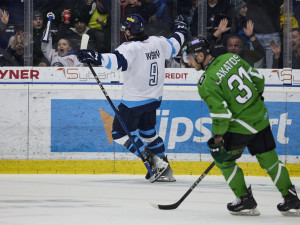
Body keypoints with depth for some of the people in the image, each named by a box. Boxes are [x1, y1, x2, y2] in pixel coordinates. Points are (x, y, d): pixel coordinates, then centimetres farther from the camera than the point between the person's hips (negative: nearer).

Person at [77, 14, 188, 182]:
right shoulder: (158, 42, 1)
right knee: (148, 131, 25)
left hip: (135, 101, -8)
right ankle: (165, 170, 24)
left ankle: (153, 161, -4)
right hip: (154, 98, 8)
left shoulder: (131, 48, -20)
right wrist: (181, 30, 38)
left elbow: (117, 60, -38)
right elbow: (175, 46, 19)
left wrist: (97, 58, -50)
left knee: (119, 132, 2)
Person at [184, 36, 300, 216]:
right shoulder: (231, 58, 2)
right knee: (269, 159, 17)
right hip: (261, 116, 7)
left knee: (223, 159, 12)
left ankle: (246, 201, 13)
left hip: (241, 125, -7)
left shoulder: (206, 84, -17)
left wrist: (217, 139, -11)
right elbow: (258, 78, 10)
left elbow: (221, 113, -20)